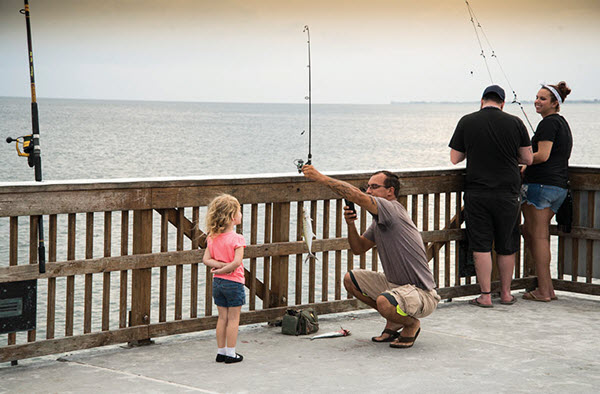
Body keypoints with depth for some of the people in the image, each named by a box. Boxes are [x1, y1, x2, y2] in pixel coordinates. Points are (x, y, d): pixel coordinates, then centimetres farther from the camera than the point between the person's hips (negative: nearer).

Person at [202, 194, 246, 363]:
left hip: (217, 282, 6)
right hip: (234, 283, -6)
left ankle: (221, 351, 20)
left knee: (222, 317, 14)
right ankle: (230, 353, 8)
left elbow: (206, 259, -4)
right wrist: (224, 269, -13)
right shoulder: (237, 239, -17)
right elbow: (237, 262, -26)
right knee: (233, 319, 4)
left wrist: (220, 266, -11)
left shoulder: (212, 238, 1)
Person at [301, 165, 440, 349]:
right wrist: (350, 224, -2)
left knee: (384, 302, -36)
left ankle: (412, 324, -2)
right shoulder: (379, 221, 11)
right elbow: (359, 248, 18)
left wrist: (320, 177, -26)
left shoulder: (393, 209, -19)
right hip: (395, 284, 10)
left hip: (423, 294, -9)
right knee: (350, 279, 8)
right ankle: (394, 322, 15)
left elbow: (358, 196, -31)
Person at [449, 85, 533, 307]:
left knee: (481, 246, 3)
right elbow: (528, 158, 4)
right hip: (508, 193, 1)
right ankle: (505, 293, 20)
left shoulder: (467, 122, -1)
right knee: (506, 246, 11)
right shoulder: (515, 123, -1)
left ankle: (485, 295, 3)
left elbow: (454, 159, 5)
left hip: (476, 193, -1)